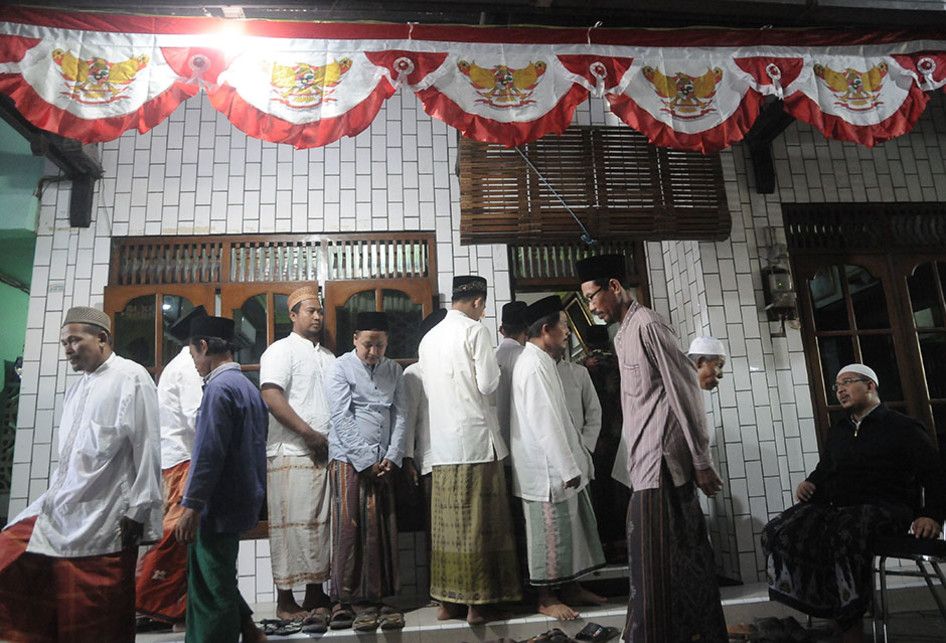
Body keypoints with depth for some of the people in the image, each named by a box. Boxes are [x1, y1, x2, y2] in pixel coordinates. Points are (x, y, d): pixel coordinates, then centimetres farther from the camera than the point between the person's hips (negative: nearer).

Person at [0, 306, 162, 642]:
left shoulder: (131, 377, -7)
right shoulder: (77, 388, 17)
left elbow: (146, 447, -12)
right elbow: (69, 454, 20)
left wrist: (137, 512, -15)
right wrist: (55, 496, 13)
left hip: (104, 520, -8)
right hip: (62, 511, 8)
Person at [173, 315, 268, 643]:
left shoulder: (220, 387, -16)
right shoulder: (249, 387, 12)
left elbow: (209, 453, -21)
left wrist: (191, 506, -18)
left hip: (218, 506, -9)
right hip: (241, 502, 9)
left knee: (211, 589, 4)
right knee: (214, 581, 22)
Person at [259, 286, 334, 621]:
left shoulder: (328, 356, 21)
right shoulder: (281, 350, -1)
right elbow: (271, 397, -14)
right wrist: (309, 434, -17)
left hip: (325, 453, 7)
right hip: (292, 454, -7)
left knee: (320, 524, 10)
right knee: (292, 525, -4)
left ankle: (315, 596, 20)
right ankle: (285, 601, 8)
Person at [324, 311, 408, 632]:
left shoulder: (393, 370, 11)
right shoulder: (340, 368, -2)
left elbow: (401, 415, 8)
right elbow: (342, 420, -8)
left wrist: (392, 457, -3)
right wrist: (366, 461, -11)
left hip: (383, 463, 4)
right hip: (349, 460, -4)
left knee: (382, 530, 4)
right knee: (350, 529, -3)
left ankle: (374, 599, 13)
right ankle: (350, 600, 8)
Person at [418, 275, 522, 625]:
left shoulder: (429, 338, 13)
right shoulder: (475, 330, -6)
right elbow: (488, 384, -9)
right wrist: (495, 368, 10)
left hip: (441, 442, 6)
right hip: (474, 437, -6)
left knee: (446, 524, 10)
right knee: (479, 523, 1)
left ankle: (447, 600, 17)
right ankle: (478, 601, 7)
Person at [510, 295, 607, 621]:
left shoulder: (543, 362, 14)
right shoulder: (534, 365, -18)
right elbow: (545, 423, -22)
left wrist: (575, 460, 16)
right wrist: (567, 468, -20)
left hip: (560, 465, 10)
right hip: (548, 469, -10)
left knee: (572, 527, 17)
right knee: (551, 532, 2)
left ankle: (570, 586, 30)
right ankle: (547, 597, 16)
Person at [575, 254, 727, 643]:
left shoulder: (646, 325, -10)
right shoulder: (624, 333, 17)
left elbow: (683, 391, -14)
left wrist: (701, 461, -13)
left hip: (661, 462, -9)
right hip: (648, 463, 9)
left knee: (656, 558, -4)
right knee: (681, 553, 14)